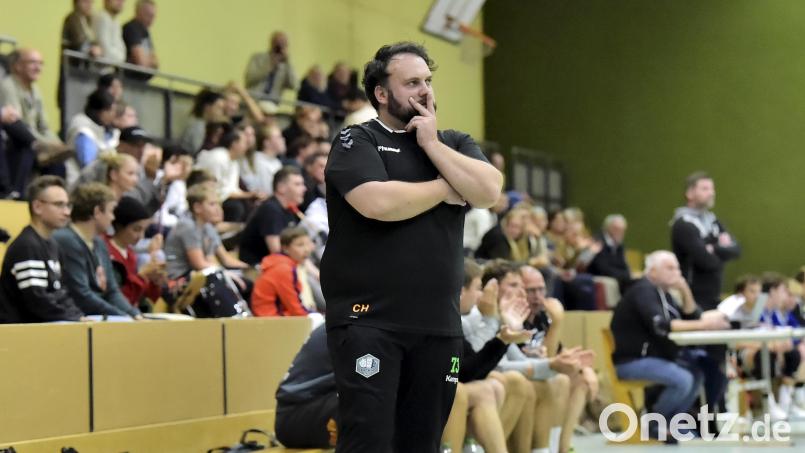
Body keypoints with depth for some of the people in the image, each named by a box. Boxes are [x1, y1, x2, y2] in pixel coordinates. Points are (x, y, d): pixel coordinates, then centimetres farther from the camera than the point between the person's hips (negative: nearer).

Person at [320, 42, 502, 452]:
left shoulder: (454, 143, 15)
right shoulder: (356, 141, 0)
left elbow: (489, 191, -3)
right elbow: (378, 202, -18)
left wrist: (431, 143, -4)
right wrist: (444, 189, -3)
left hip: (438, 324, 5)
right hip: (368, 321, -5)